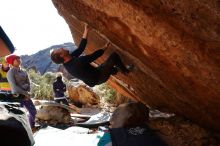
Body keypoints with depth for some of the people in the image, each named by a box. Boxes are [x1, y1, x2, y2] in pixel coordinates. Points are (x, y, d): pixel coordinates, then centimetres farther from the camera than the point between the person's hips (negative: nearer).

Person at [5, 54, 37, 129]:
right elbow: (14, 86, -18)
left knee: (33, 111, 12)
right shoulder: (10, 72, -10)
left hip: (25, 95, 7)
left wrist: (27, 93, -7)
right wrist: (25, 93, -16)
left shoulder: (23, 71, 10)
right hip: (17, 96, -7)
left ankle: (32, 127, 31)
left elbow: (28, 83, 11)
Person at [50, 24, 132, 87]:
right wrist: (105, 48, -4)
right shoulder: (78, 62, -35)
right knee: (114, 56, -6)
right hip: (98, 78, -9)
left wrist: (86, 32, -2)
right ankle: (125, 71, 17)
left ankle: (115, 70, 48)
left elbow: (80, 49, -4)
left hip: (93, 79, 9)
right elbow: (94, 56, -21)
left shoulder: (68, 62, -8)